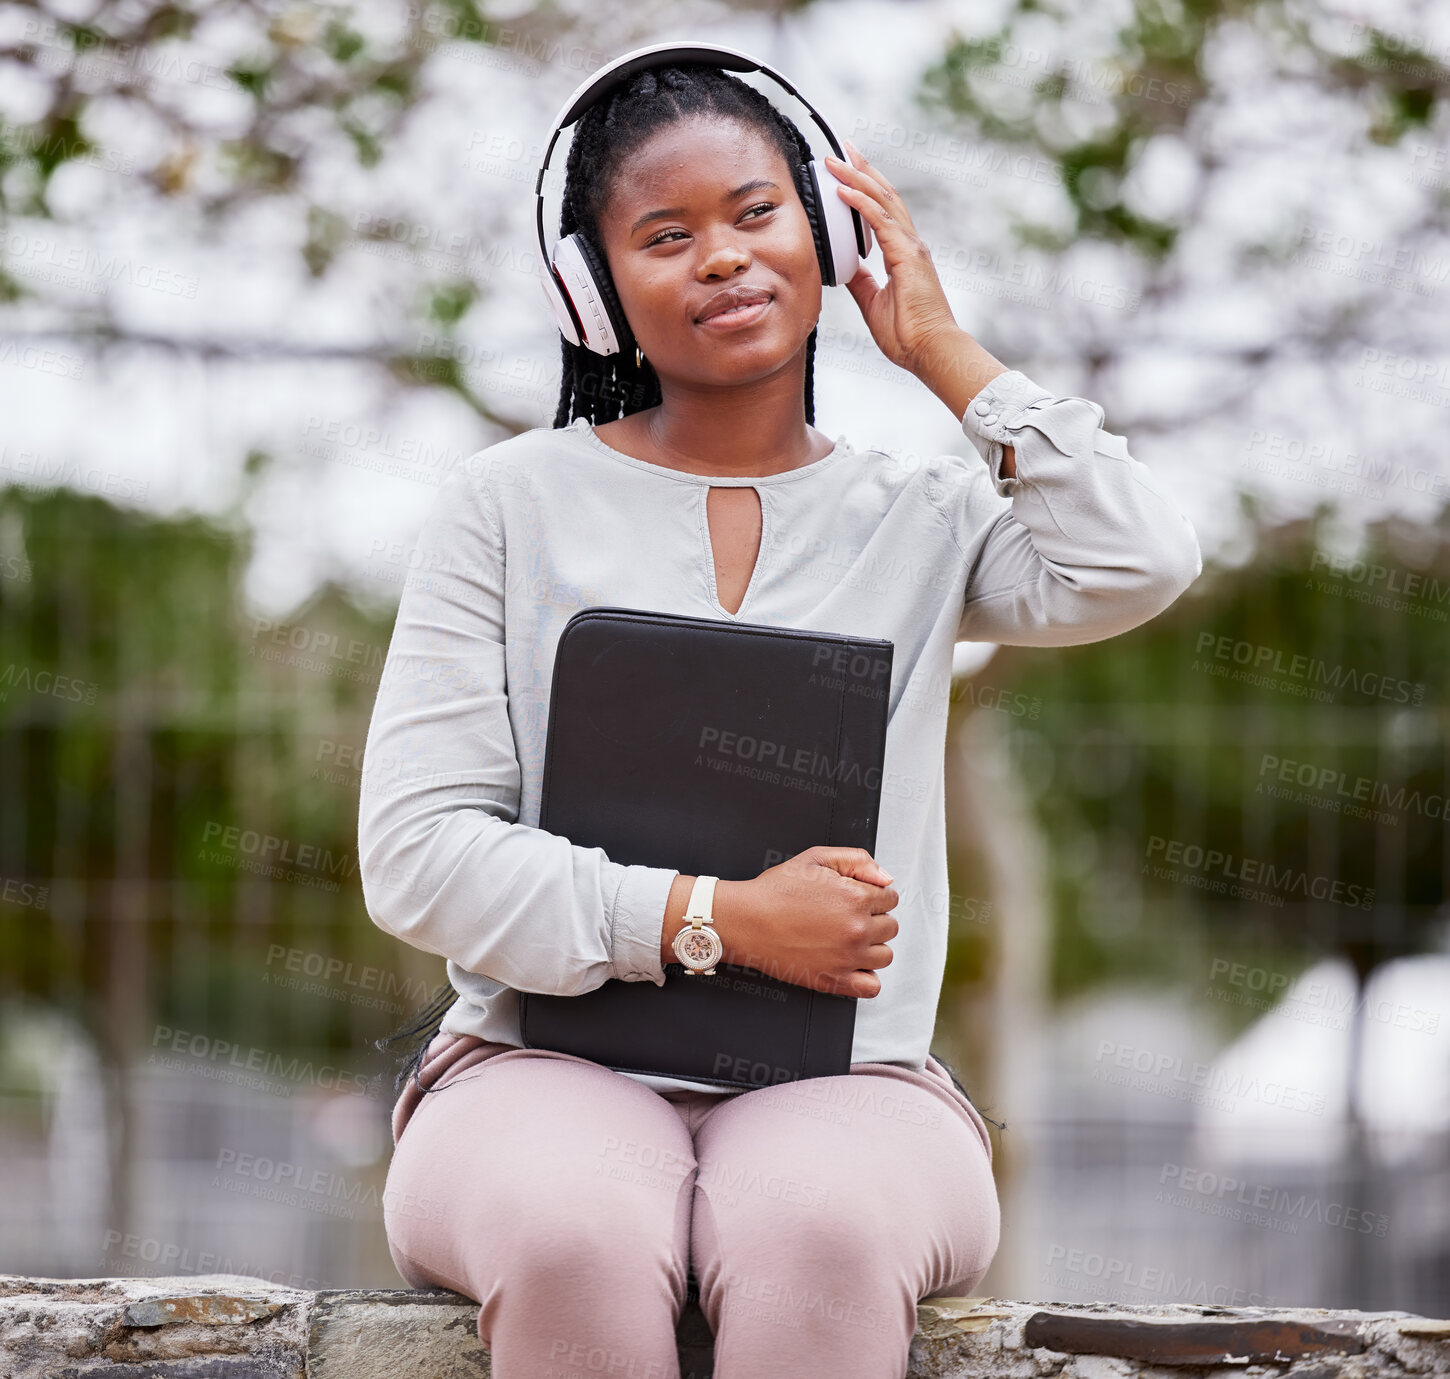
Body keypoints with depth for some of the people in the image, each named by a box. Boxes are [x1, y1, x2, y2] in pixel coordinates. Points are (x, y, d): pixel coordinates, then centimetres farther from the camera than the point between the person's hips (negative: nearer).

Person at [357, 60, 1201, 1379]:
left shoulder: (917, 518, 14)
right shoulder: (513, 504, 9)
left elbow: (1137, 565, -8)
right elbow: (416, 852, 1)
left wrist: (943, 351, 4)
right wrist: (720, 919, -11)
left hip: (845, 1080, 1)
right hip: (552, 1064, -1)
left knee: (824, 1235, -36)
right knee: (574, 1241, -37)